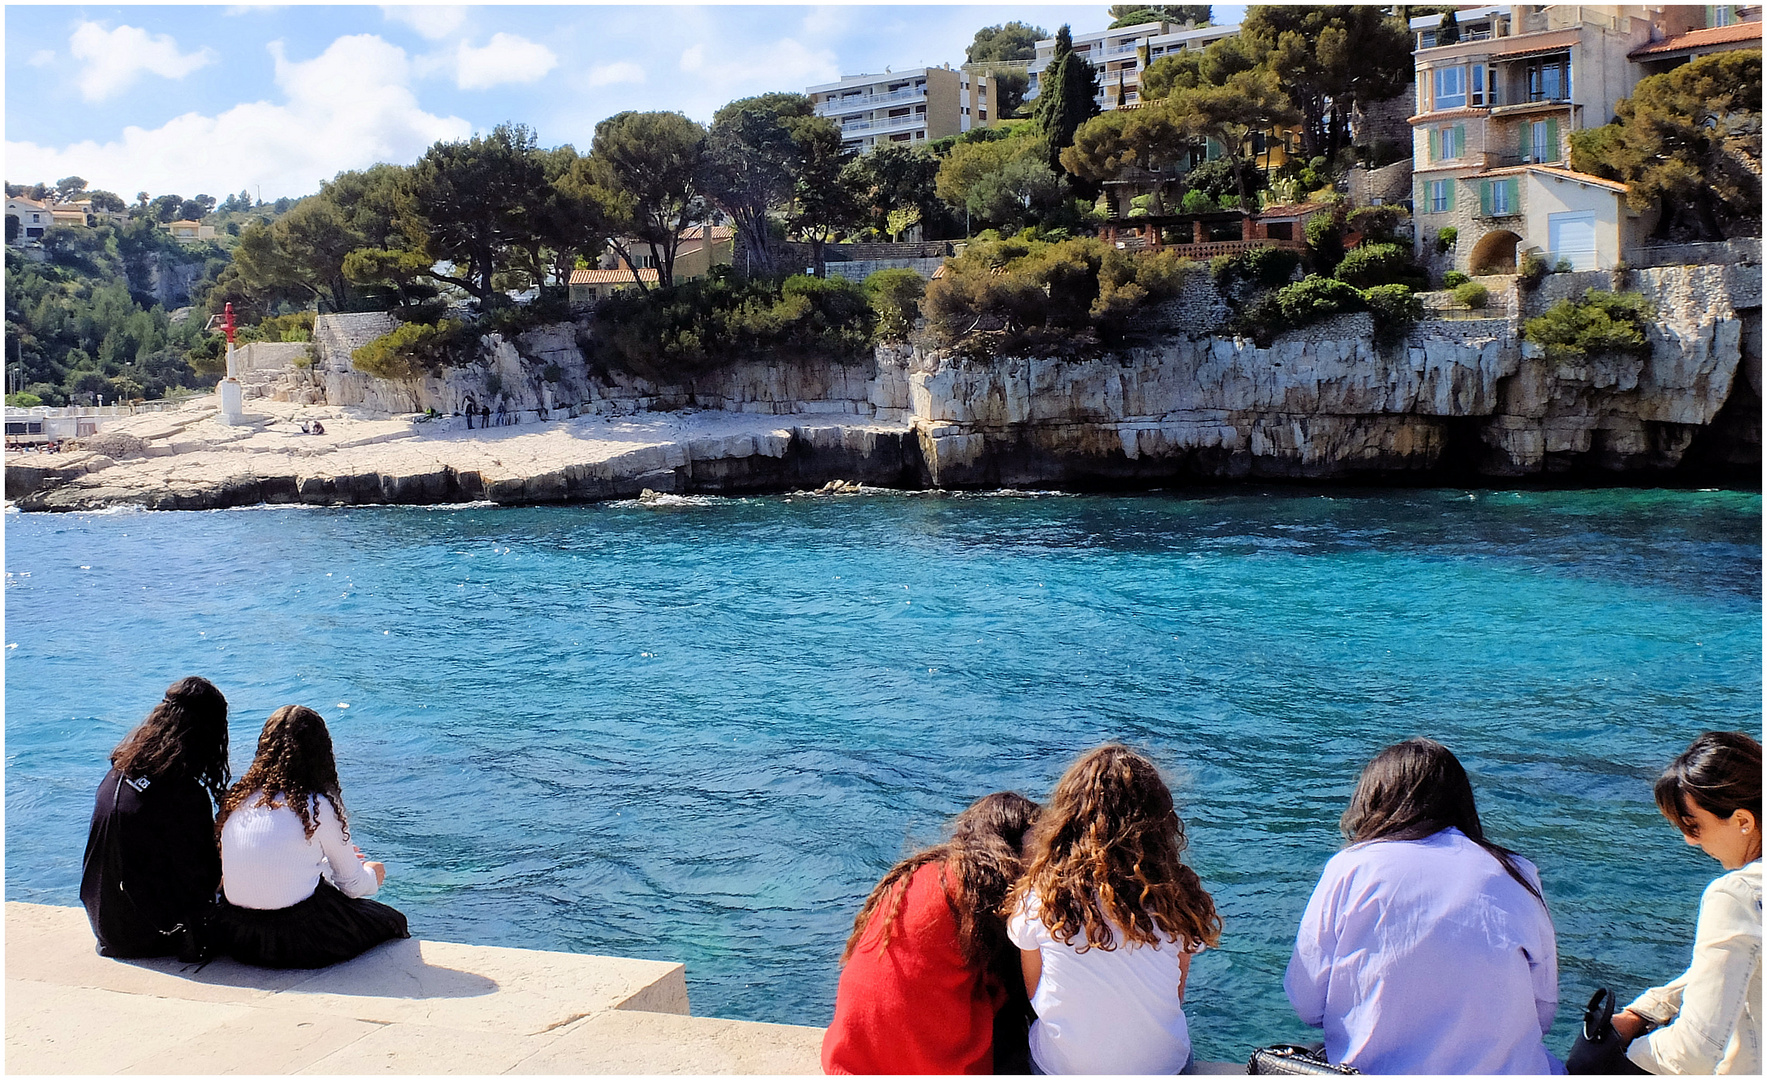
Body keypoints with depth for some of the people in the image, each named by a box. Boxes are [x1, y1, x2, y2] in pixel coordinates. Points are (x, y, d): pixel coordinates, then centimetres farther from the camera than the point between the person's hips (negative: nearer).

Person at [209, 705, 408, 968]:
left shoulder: (236, 799, 5)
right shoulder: (319, 807, -10)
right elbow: (352, 885, 1)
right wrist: (372, 876, 26)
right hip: (299, 942, -6)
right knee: (390, 920, 18)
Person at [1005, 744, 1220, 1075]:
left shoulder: (1039, 897, -18)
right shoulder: (1176, 895, -17)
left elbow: (1033, 993, -3)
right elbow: (1176, 996, -2)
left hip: (1059, 1067, 0)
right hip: (1160, 1064, 1)